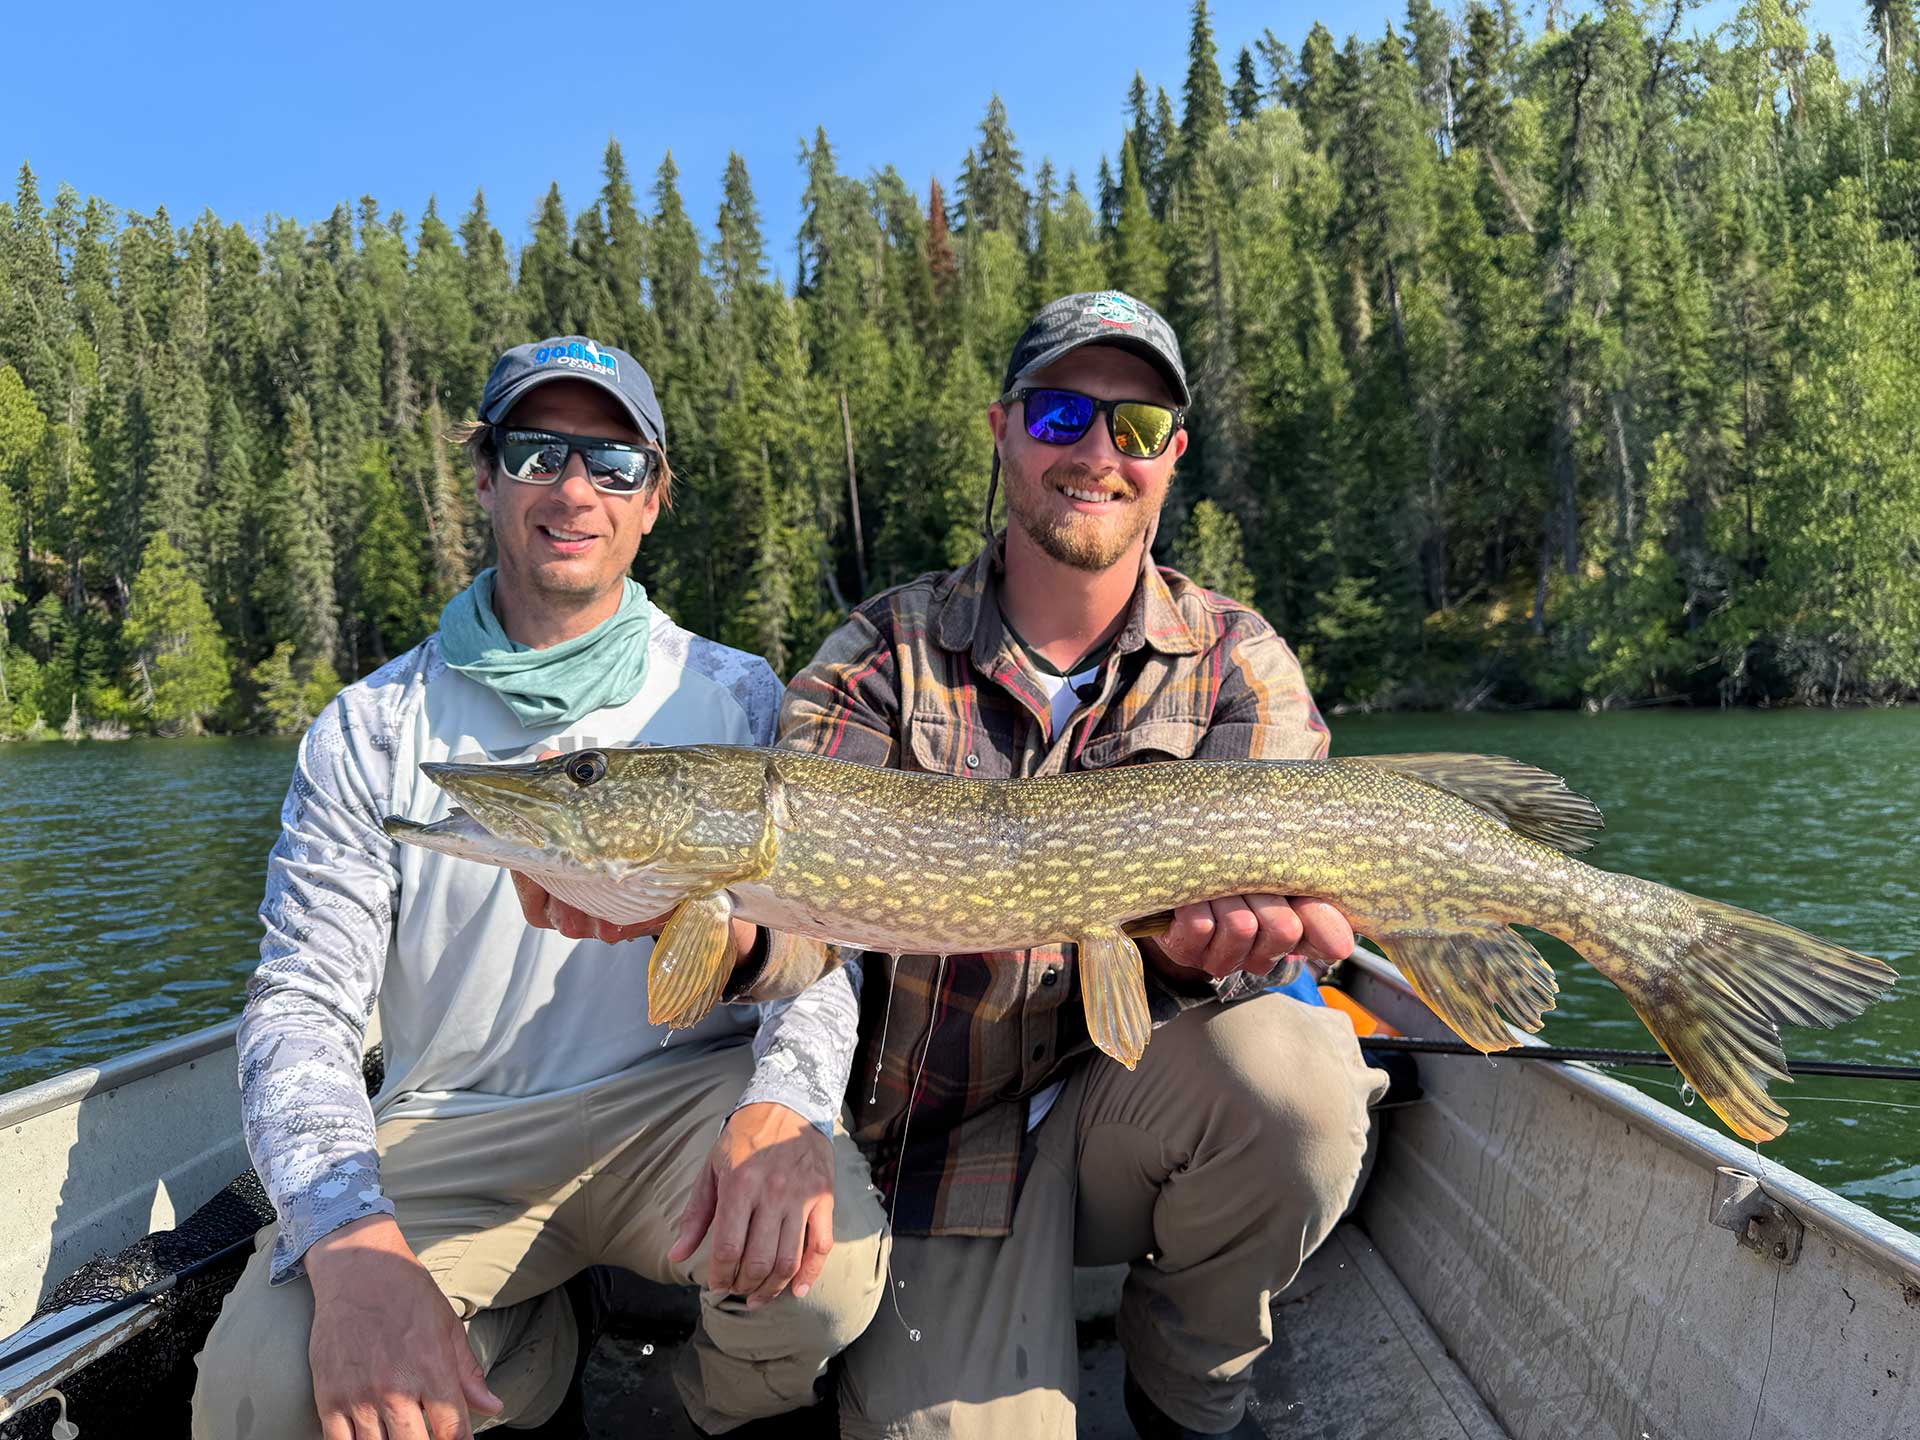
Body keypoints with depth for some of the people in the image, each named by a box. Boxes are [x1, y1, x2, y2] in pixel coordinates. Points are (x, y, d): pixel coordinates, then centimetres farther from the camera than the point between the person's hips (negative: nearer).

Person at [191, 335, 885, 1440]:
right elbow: (300, 1005, -3)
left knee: (825, 1269, -30)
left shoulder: (738, 698, 1)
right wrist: (354, 1240, -23)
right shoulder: (372, 729, 2)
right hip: (450, 1135, 2)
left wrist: (784, 1104, -28)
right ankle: (540, 1347, 12)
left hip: (686, 1097, -1)